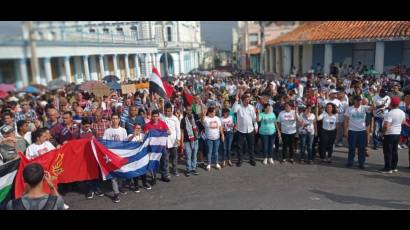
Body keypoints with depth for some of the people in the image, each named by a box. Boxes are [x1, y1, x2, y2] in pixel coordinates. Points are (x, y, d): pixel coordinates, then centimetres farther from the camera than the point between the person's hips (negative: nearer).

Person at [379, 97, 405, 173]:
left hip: (389, 134, -8)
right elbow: (403, 122, 19)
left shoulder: (390, 113, -23)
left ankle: (388, 168, 3)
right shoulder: (402, 113, 2)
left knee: (388, 152, -1)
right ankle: (394, 167, 23)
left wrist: (383, 133, -13)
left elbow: (386, 126, -26)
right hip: (397, 134, 8)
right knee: (394, 151, 16)